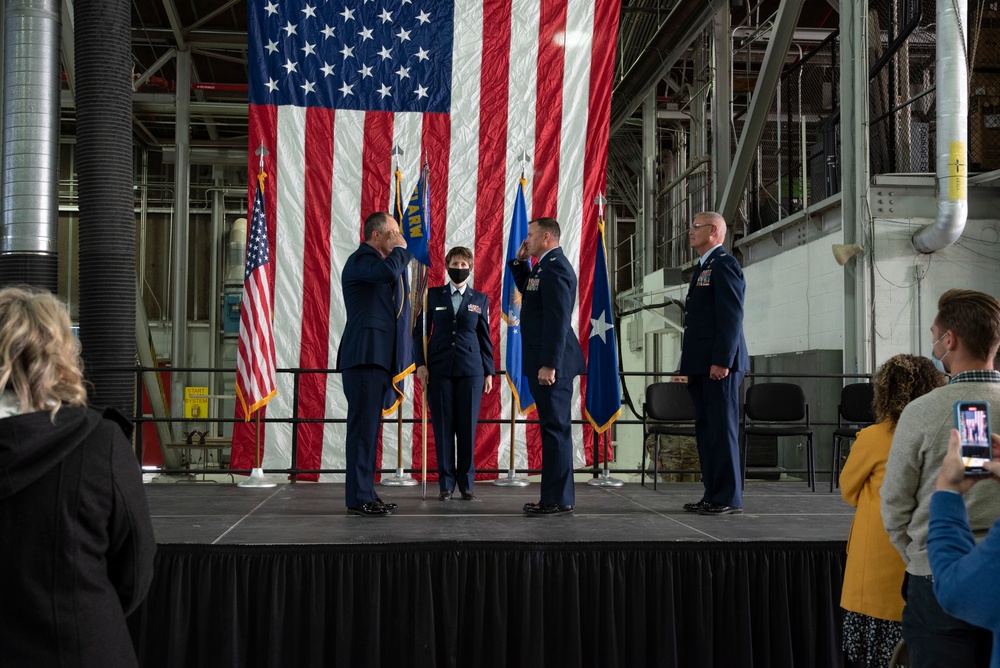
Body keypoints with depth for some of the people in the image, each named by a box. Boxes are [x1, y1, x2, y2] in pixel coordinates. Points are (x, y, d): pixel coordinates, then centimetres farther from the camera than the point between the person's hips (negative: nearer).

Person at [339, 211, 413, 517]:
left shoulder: (373, 261, 23)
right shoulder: (360, 259, -8)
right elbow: (388, 271, -27)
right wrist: (400, 249, -12)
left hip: (376, 357, 10)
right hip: (363, 355, -10)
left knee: (369, 427, 10)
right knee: (363, 426, -10)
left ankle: (365, 493, 15)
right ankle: (359, 498, -9)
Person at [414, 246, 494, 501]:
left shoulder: (480, 299, 10)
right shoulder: (432, 296, 8)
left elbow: (485, 337, 10)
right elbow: (420, 331, 7)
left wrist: (489, 372, 6)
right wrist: (420, 364, -4)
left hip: (470, 369, 0)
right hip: (439, 369, 0)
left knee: (467, 427, 0)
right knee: (443, 427, -1)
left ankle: (466, 483, 8)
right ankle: (446, 484, 6)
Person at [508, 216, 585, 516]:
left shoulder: (555, 268, -15)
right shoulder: (545, 266, 16)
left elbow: (558, 320, -22)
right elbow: (527, 290, 34)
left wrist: (548, 365, -24)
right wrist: (520, 262, 19)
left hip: (551, 364, -10)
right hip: (544, 362, 10)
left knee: (556, 428, -7)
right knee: (553, 428, 12)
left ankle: (558, 500, -3)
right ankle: (555, 496, 19)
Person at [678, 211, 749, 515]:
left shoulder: (724, 264, -9)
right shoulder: (704, 268, 21)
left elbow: (731, 316, -17)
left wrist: (721, 361, -22)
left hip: (719, 364, -10)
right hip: (701, 365, 10)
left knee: (722, 429, -7)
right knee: (706, 430, 11)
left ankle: (729, 498, -2)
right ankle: (713, 495, 16)